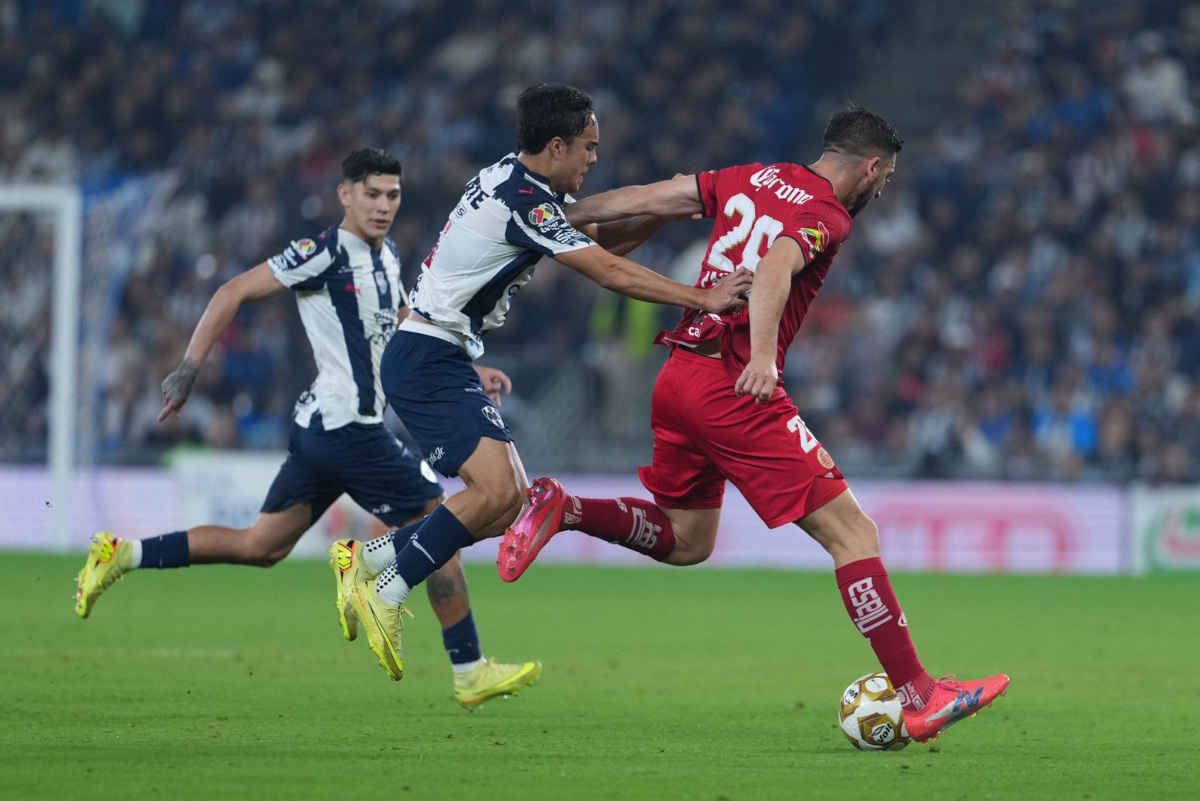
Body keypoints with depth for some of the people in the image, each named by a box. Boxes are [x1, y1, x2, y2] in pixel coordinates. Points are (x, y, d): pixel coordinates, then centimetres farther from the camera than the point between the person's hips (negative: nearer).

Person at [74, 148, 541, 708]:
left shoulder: (387, 258, 16)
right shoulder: (325, 253, -12)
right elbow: (235, 293, -11)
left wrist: (471, 371, 20)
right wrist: (189, 368, -14)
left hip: (319, 430, 9)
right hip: (346, 426, -9)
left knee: (259, 546, 13)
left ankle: (121, 555, 16)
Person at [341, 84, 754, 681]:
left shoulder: (525, 186, 12)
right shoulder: (520, 200, -19)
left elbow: (604, 238, 20)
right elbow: (610, 272, -21)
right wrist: (703, 299, -20)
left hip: (442, 361, 10)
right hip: (427, 360, -10)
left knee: (510, 499, 6)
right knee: (496, 490, -22)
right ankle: (384, 596, -15)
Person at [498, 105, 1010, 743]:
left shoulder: (751, 180, 15)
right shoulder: (825, 216, -8)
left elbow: (646, 198, 18)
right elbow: (774, 268, -27)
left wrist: (565, 215, 30)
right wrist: (762, 356, -41)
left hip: (678, 374, 8)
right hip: (733, 388, -8)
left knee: (686, 541, 25)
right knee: (851, 531, -7)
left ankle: (560, 509, 6)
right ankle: (918, 696, -12)